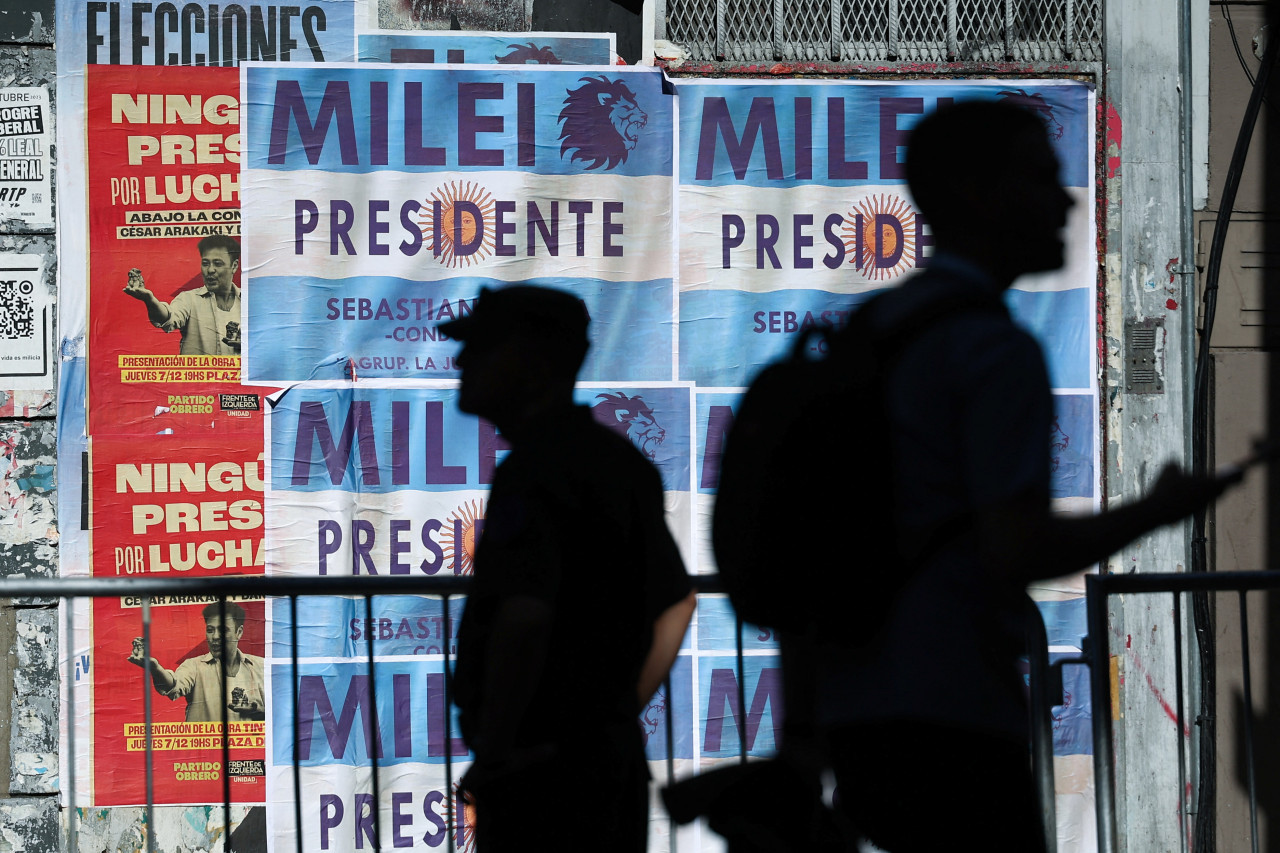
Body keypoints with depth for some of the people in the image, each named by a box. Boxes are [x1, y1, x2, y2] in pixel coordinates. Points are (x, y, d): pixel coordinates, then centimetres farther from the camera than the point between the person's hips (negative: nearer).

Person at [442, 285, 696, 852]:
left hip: (540, 764, -10)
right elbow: (676, 603, 24)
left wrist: (493, 749, -21)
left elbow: (524, 616, -30)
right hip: (614, 757, 10)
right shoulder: (620, 461, 15)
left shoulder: (532, 470, -16)